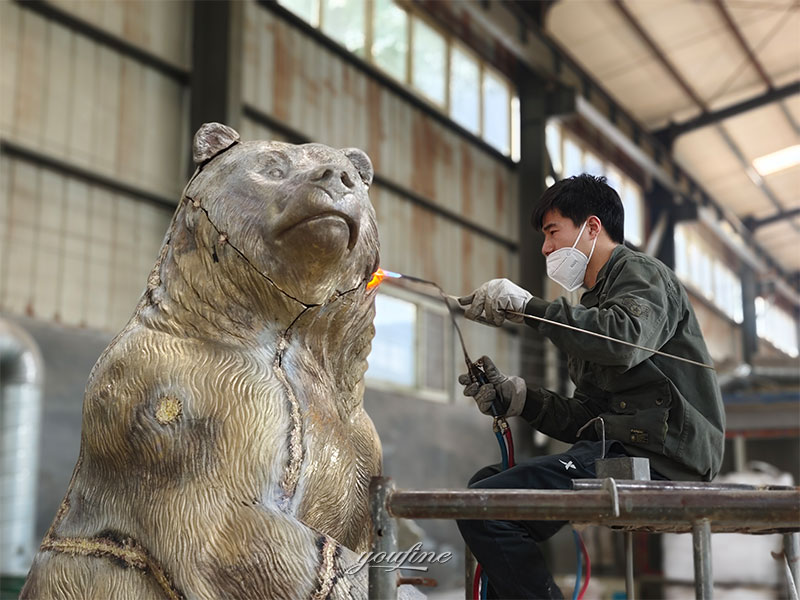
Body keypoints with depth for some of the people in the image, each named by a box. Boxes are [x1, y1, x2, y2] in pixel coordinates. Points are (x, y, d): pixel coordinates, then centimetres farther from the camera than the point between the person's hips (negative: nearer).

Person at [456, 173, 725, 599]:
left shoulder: (641, 273, 1)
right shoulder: (593, 305, 28)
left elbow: (624, 339, -25)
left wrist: (527, 306, -21)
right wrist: (512, 396, 8)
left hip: (653, 456, -10)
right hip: (617, 447, 10)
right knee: (484, 481, 14)